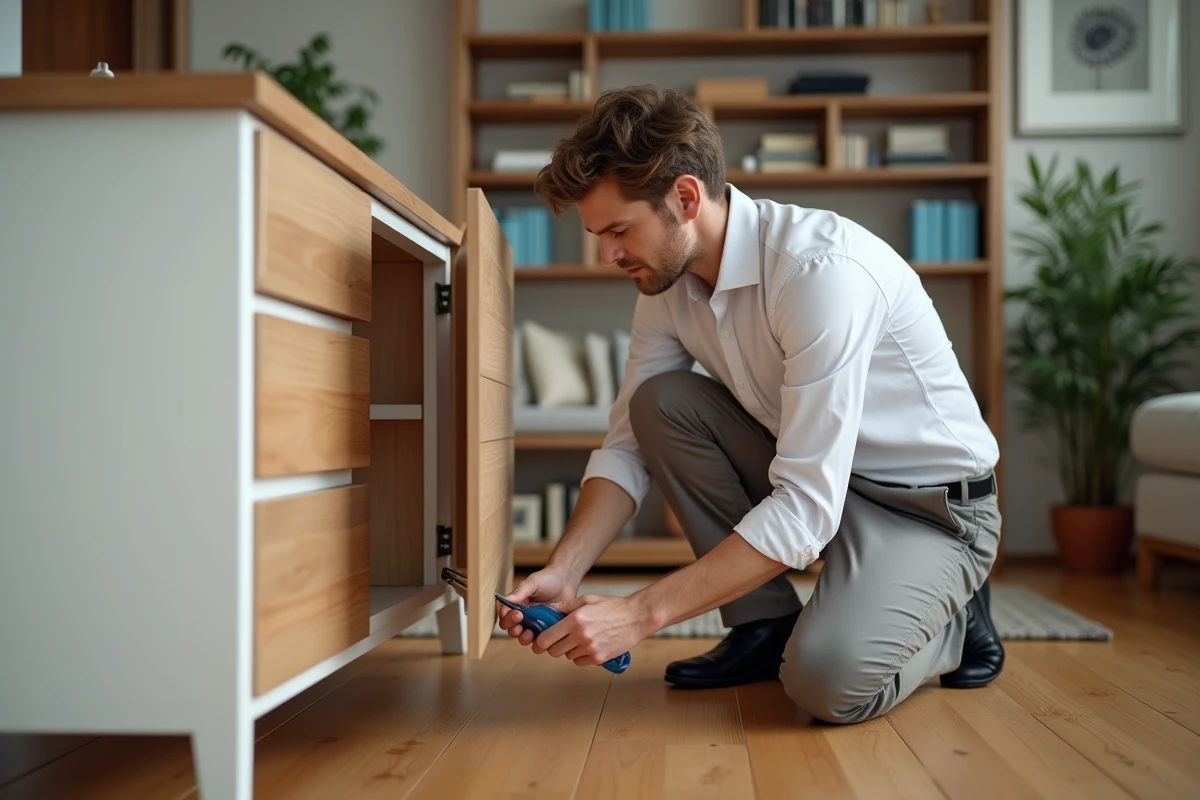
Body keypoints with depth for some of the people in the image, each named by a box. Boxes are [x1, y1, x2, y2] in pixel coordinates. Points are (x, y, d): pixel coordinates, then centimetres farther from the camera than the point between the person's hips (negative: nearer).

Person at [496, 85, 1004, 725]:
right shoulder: (668, 282, -5)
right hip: (812, 478, 7)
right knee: (660, 403, -13)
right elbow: (628, 446, -1)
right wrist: (561, 574, -16)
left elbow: (805, 509, -33)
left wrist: (640, 613, -33)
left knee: (827, 680, -30)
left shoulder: (822, 269, -30)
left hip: (934, 507, -7)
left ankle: (948, 617, 5)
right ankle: (765, 623, 0)